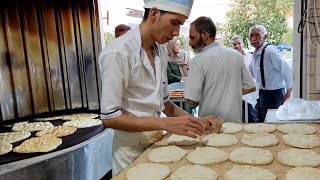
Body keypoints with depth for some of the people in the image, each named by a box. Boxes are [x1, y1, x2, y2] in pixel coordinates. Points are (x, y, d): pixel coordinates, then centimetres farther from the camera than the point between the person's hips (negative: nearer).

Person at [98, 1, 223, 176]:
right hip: (132, 151, -7)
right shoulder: (118, 52, -21)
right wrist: (166, 124, -29)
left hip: (156, 145, 7)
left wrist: (197, 121, -4)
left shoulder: (159, 53, 2)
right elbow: (109, 117, -22)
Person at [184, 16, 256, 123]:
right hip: (235, 120, 5)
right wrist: (229, 94, 9)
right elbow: (251, 87, 9)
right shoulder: (237, 55, 1)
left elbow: (192, 100, -19)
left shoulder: (198, 61, -17)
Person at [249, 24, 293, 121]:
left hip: (274, 93, -8)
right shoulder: (255, 53, 4)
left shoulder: (270, 51, -22)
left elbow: (287, 70, -22)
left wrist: (288, 93, -16)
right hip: (262, 92, 8)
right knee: (262, 120, 18)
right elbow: (251, 73, 18)